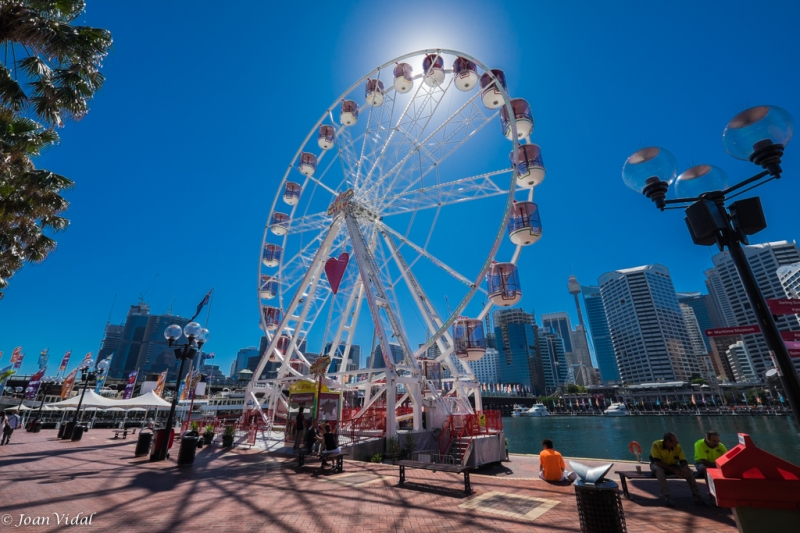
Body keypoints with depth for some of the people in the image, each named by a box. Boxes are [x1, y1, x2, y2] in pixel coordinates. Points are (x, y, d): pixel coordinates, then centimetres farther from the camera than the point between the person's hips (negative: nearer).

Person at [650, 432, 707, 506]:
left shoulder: (677, 446, -15)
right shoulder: (656, 445, -28)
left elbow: (683, 461, -9)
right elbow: (657, 462, -29)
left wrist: (684, 467, -33)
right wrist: (673, 470, -33)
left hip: (672, 465, 4)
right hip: (658, 466, -4)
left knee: (688, 470, -20)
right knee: (659, 469, -38)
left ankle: (697, 496, -11)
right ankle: (667, 497, -35)